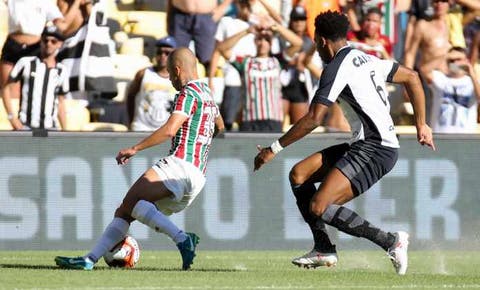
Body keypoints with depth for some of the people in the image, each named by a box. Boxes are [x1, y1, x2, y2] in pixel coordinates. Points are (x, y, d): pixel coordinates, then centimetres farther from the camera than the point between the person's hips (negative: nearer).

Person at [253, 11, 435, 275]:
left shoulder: (336, 68, -11)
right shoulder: (366, 60, 16)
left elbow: (313, 119, -17)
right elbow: (412, 77, 25)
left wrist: (274, 148, -10)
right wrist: (421, 125, 29)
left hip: (374, 150, -10)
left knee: (319, 208, -18)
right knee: (299, 175, 9)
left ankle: (390, 241, -12)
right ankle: (324, 249, 9)